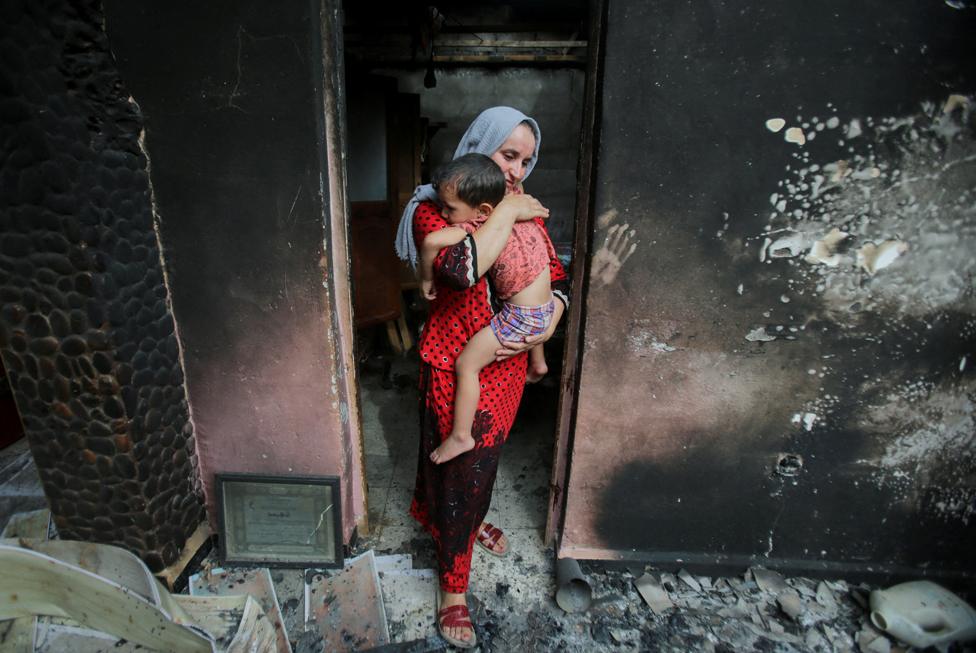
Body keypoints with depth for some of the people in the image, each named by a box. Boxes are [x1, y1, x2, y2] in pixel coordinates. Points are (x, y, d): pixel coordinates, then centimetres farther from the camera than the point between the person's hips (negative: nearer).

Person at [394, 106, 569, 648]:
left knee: (484, 452, 24)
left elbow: (556, 278, 6)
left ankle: (468, 521, 56)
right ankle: (453, 583, 29)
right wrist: (505, 213, -24)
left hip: (508, 360, 5)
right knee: (460, 465, 6)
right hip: (456, 363, -5)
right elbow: (462, 268, -34)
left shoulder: (526, 210, 3)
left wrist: (550, 324, -13)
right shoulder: (432, 210, -13)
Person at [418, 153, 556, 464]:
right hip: (544, 307, 8)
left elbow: (432, 241, -36)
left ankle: (461, 436, 9)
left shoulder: (480, 226, -24)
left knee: (465, 365, 0)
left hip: (521, 316, -8)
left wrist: (427, 278, -20)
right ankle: (538, 364, 63)